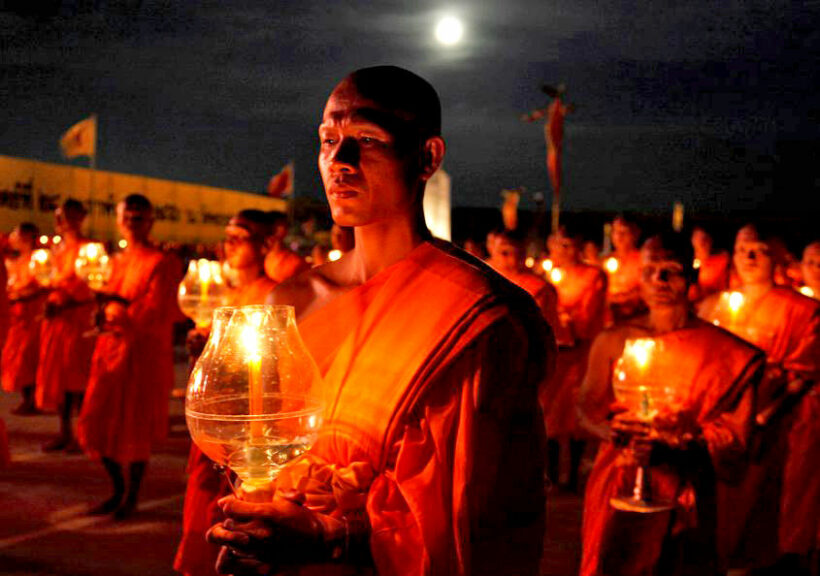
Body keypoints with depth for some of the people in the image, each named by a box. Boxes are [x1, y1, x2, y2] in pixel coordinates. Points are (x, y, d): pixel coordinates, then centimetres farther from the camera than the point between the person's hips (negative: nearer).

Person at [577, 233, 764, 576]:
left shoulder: (722, 351, -4)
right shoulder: (612, 341, 3)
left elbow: (733, 436, -6)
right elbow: (587, 409, 7)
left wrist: (686, 437, -25)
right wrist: (612, 430, -15)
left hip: (682, 499, -1)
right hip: (615, 493, 2)